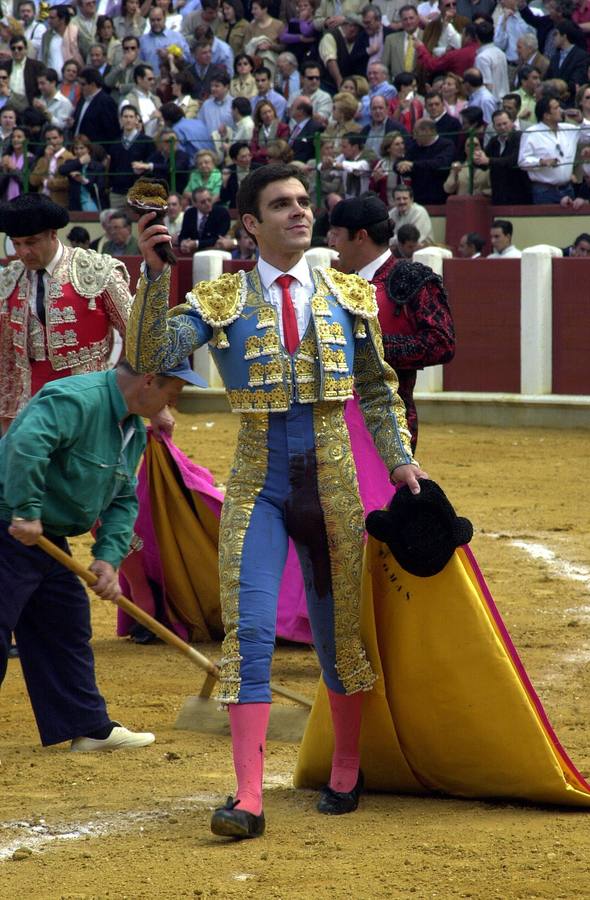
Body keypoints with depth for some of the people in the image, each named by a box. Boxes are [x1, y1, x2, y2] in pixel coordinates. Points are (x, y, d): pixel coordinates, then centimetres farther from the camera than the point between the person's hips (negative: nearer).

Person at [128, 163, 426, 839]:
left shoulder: (348, 296, 6)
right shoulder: (221, 300, -1)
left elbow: (376, 390, 15)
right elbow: (150, 358, -14)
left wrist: (399, 459, 4)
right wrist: (154, 275, -23)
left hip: (332, 481, 2)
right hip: (257, 485, -2)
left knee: (340, 628, 10)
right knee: (250, 630, -11)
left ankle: (345, 774, 29)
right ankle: (248, 799, -14)